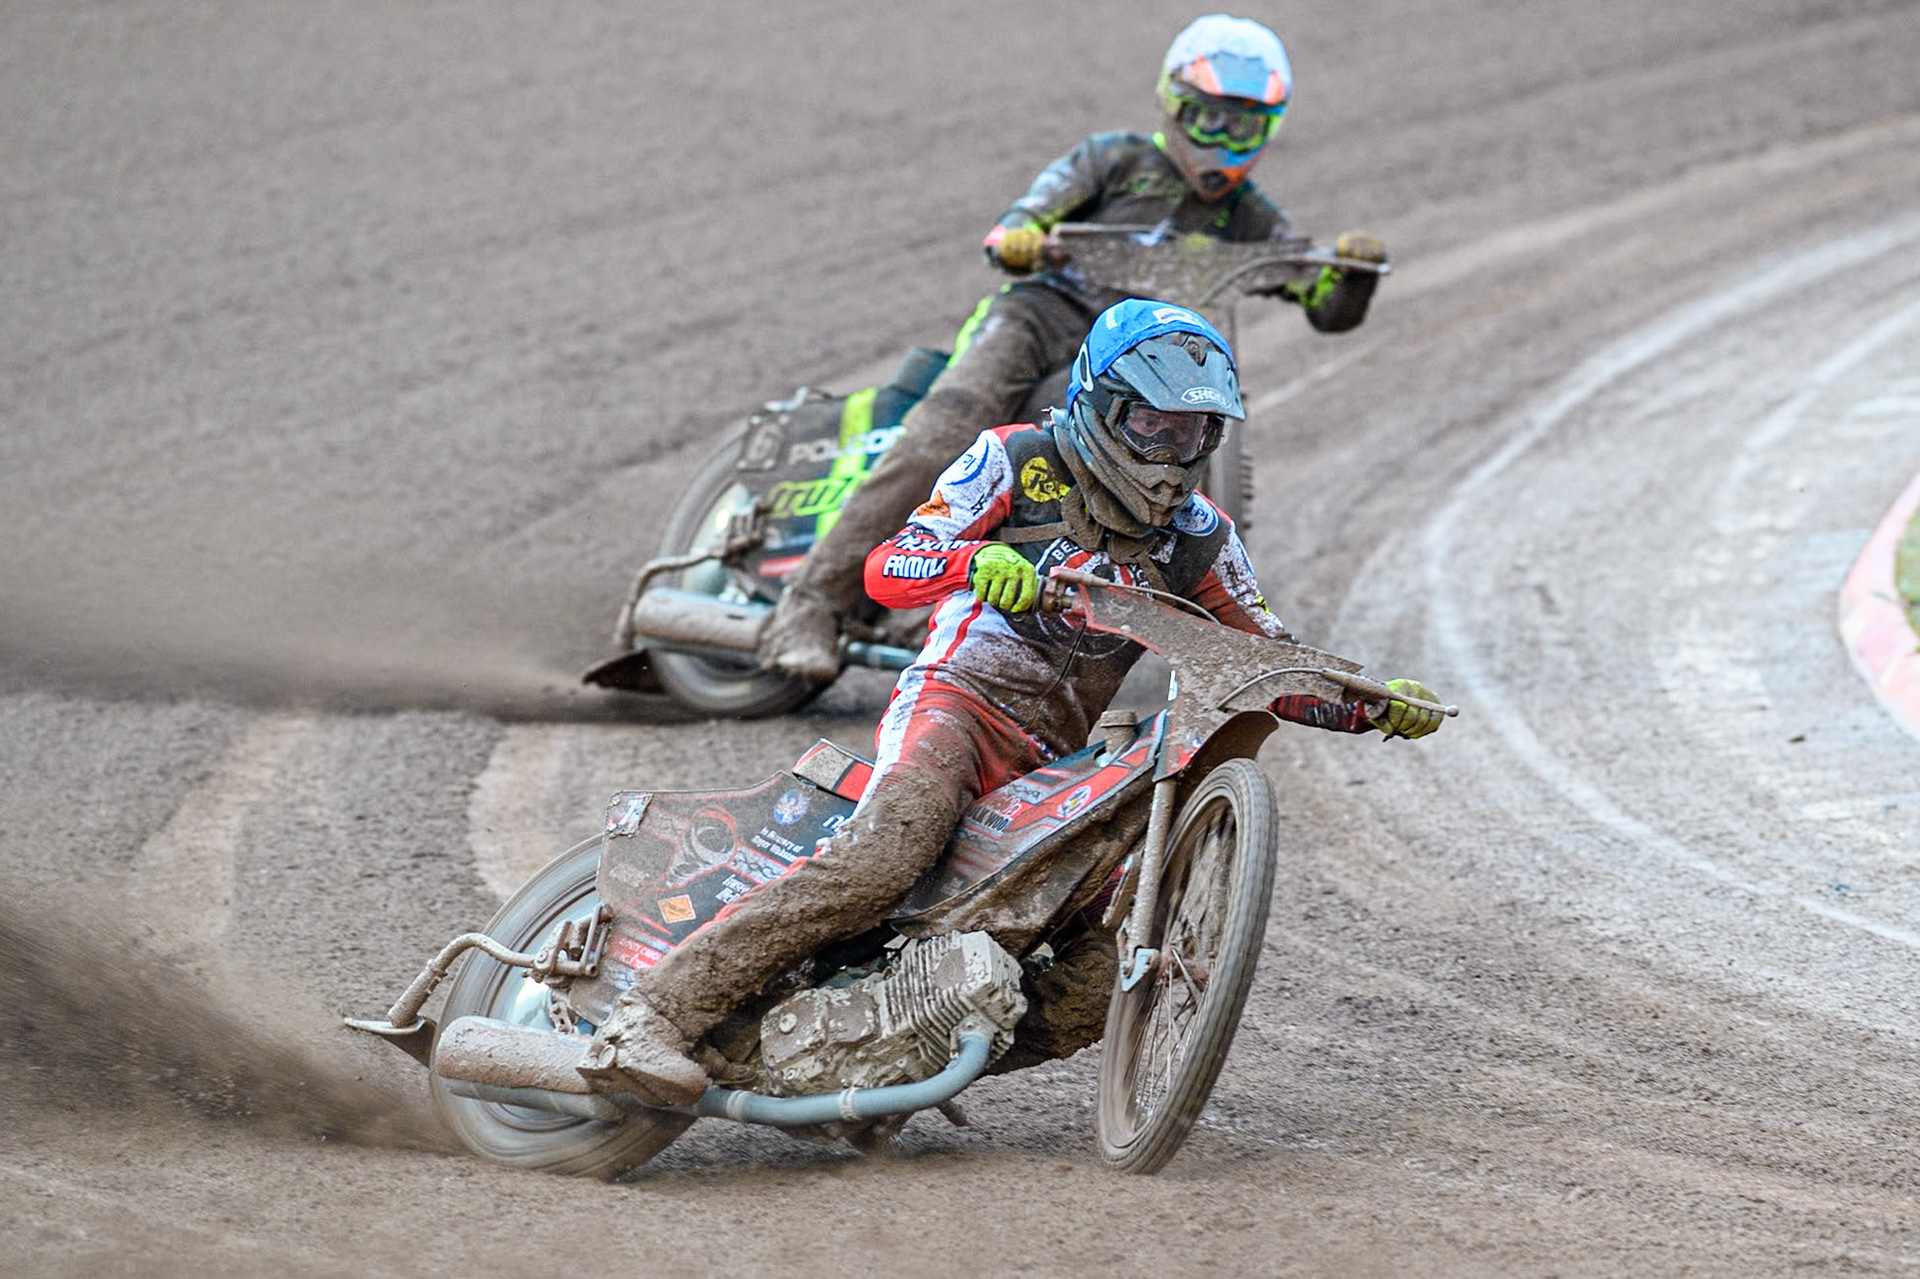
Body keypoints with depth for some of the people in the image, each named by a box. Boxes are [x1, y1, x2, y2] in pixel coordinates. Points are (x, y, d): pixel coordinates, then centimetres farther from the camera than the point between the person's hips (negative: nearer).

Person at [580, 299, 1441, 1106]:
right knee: (880, 860, -34)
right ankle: (651, 1016, -41)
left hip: (1052, 761, 6)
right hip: (959, 696, -6)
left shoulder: (1197, 538, 16)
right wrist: (975, 560, -24)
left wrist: (1373, 706, 2)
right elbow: (884, 569, -3)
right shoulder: (1020, 461, 4)